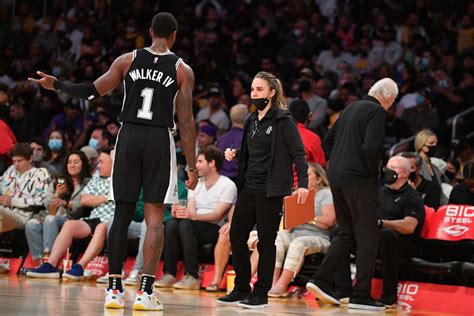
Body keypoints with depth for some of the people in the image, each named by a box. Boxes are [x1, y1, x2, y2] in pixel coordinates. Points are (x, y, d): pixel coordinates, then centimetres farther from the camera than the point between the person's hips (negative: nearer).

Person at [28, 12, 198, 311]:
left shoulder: (128, 59, 5)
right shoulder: (182, 69, 1)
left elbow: (93, 92, 5)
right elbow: (186, 121, -4)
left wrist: (56, 85, 21)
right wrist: (192, 166, -2)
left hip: (129, 137, 2)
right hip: (160, 140, -2)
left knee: (122, 214, 7)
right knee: (154, 217, 1)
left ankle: (114, 289, 8)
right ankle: (146, 292, -6)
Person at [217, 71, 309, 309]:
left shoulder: (283, 121, -7)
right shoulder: (252, 121, 15)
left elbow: (298, 154, -12)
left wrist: (303, 183, -23)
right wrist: (233, 155, 5)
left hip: (271, 190, -7)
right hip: (248, 188, 7)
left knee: (266, 241, -2)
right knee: (236, 235, 5)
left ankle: (261, 294, 6)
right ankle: (241, 289, 16)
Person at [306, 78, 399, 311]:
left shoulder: (351, 108, 16)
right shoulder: (377, 112, -9)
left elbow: (327, 142, 20)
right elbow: (371, 147, -22)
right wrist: (373, 171, -6)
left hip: (337, 178, 8)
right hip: (360, 180, -8)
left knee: (346, 234, 17)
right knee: (367, 238, -1)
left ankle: (321, 281, 8)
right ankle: (360, 296, -1)